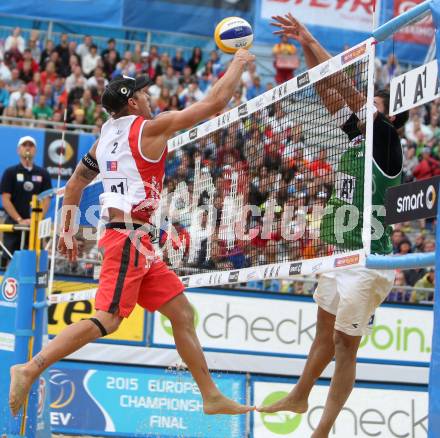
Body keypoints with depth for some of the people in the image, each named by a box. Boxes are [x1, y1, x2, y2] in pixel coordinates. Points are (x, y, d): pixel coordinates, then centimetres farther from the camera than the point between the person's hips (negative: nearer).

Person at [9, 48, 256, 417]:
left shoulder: (105, 137, 16)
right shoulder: (150, 128, -7)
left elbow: (74, 185, 22)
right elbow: (216, 102, -4)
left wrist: (68, 232, 28)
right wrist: (238, 63, 9)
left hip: (136, 241, 10)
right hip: (128, 237, -10)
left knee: (182, 313, 9)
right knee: (107, 319, -15)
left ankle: (212, 397, 11)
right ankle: (30, 369, -18)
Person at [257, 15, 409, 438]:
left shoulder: (386, 139, -12)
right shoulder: (359, 134, 10)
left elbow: (345, 90, -20)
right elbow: (328, 93, 11)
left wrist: (311, 43, -17)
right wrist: (306, 47, 3)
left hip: (367, 261, -8)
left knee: (345, 346, -2)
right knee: (324, 333, 24)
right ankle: (299, 397, 40)